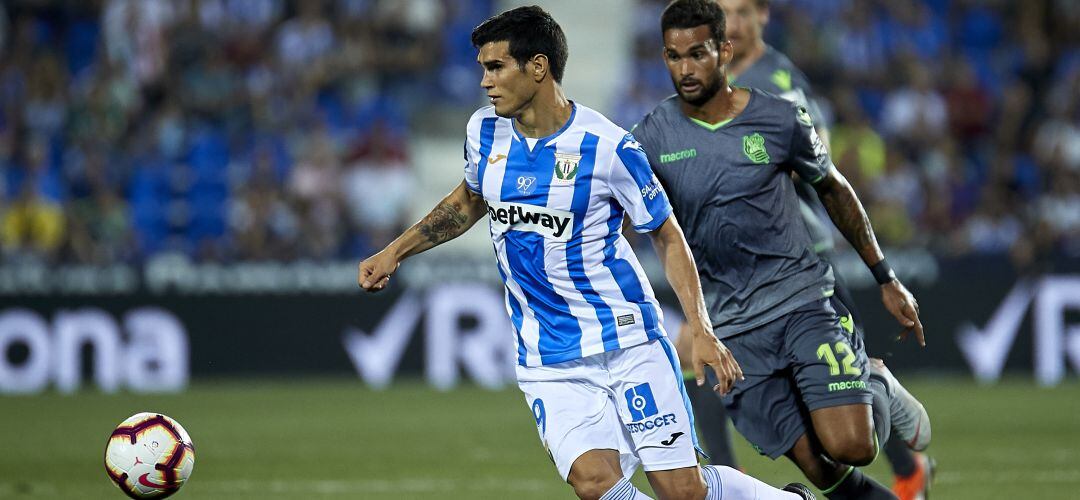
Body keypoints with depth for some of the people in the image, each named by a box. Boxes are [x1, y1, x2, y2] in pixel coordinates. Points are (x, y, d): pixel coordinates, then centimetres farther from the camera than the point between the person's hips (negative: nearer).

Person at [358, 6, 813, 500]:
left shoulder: (607, 147, -12)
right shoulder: (485, 131, 2)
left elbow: (666, 234, -2)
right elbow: (470, 199, 24)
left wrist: (700, 329, -10)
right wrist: (394, 251, 17)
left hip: (626, 340, -3)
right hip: (549, 362, 3)